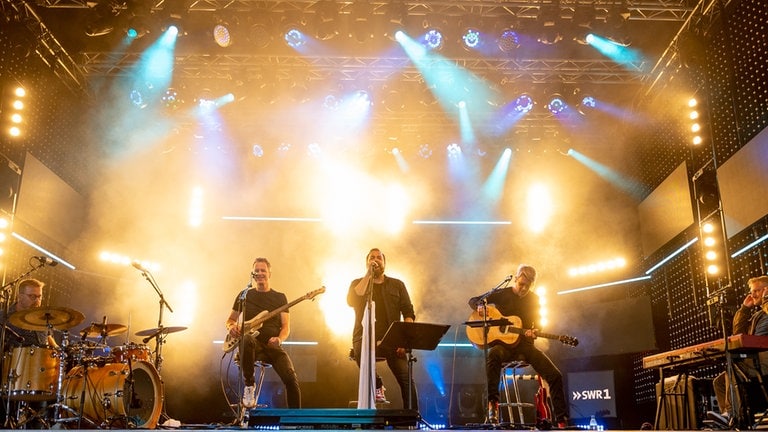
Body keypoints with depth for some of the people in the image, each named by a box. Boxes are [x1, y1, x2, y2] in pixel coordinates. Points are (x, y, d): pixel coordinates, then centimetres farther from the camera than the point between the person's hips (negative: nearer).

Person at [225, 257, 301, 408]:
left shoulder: (280, 297, 12)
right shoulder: (245, 295, 14)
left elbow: (286, 326, 6)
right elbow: (230, 319, 19)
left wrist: (279, 339, -17)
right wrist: (231, 326, -6)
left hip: (273, 345, 1)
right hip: (253, 344, -1)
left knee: (291, 378, -24)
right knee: (247, 339, -39)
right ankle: (249, 385, -20)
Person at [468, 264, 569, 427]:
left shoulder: (534, 299, 8)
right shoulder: (502, 294, 0)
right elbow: (473, 300, 2)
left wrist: (533, 333, -15)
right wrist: (481, 307, -22)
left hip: (525, 344, 3)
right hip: (502, 343, -3)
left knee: (555, 375, -12)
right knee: (493, 354, -41)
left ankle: (562, 420, -2)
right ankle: (492, 403, -38)